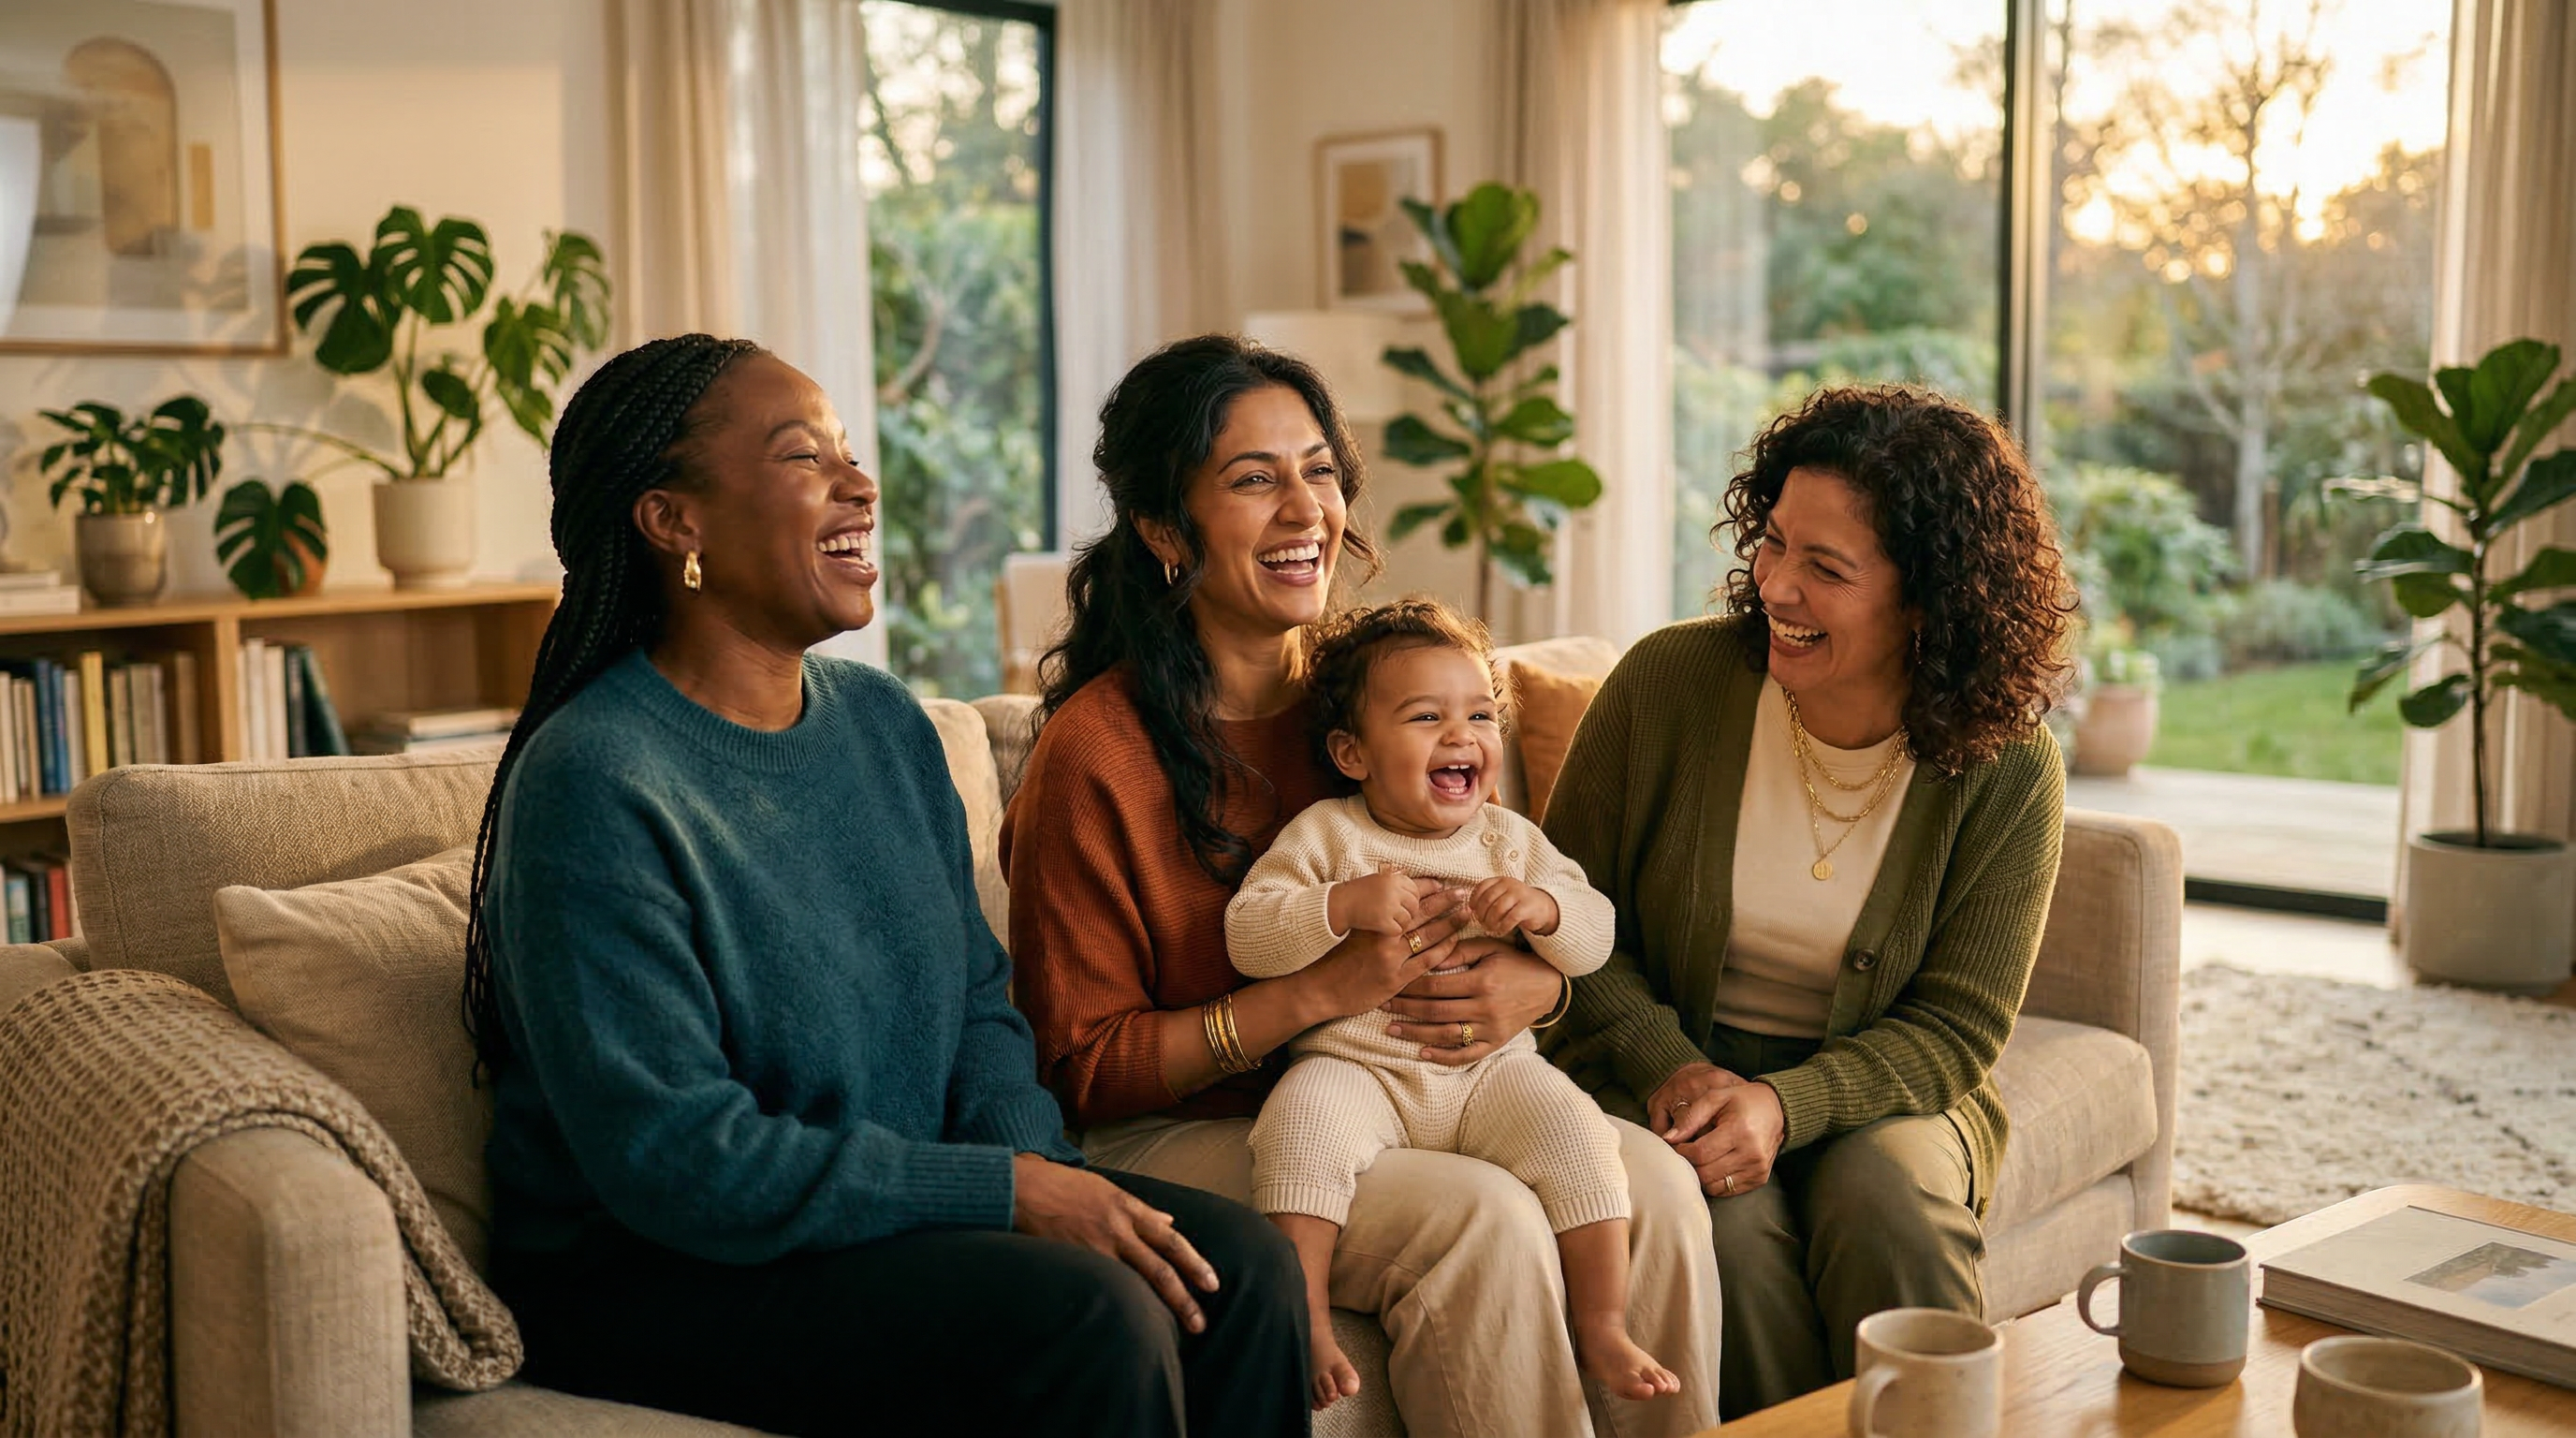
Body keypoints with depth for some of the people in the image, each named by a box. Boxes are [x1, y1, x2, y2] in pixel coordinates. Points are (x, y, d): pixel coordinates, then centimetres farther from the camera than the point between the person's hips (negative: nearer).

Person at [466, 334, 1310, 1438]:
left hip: (892, 1213, 7)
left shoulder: (885, 722, 7)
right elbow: (677, 1160, -22)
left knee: (1242, 1265, -12)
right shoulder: (594, 785, -19)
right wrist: (1008, 1191, -22)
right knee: (1092, 1315, -26)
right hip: (660, 1277, -7)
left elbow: (978, 998, 12)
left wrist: (1036, 1159, -10)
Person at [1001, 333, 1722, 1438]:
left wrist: (1534, 982, -13)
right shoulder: (1096, 751, -12)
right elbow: (1081, 1069, -11)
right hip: (1178, 1136, -5)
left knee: (1655, 1187, -19)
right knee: (1484, 1219, -29)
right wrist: (1324, 993, -21)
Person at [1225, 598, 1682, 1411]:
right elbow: (1246, 937, -8)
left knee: (1575, 1132, -22)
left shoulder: (1512, 841, 12)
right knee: (1302, 1123, -31)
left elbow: (1595, 938, 8)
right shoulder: (1325, 835, 2)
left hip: (1492, 1066, 2)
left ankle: (1602, 1329, -8)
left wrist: (1543, 908, -14)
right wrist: (1345, 904, -22)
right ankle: (1306, 1321, -21)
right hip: (1356, 1064, -2)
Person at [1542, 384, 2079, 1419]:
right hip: (1665, 1066, 0)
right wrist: (1669, 1066, -17)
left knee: (1888, 1209, -31)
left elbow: (1957, 1025, -8)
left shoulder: (2007, 771, -11)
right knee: (1730, 1229, -29)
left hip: (1870, 1084, 0)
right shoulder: (1668, 682, -11)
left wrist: (1786, 1103, -25)